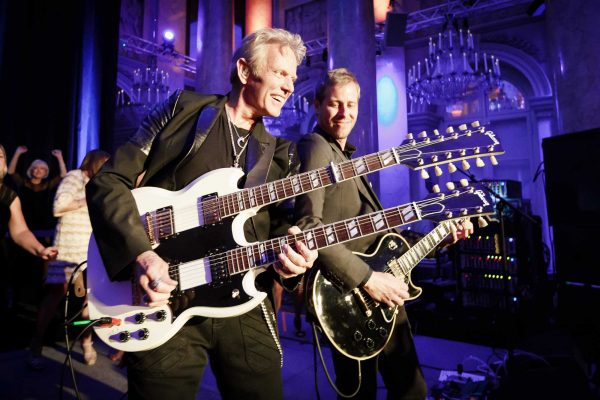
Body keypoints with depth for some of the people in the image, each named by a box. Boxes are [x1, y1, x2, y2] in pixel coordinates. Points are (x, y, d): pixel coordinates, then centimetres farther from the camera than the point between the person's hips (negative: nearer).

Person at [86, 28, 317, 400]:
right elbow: (109, 182, -2)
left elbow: (279, 227, 11)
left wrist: (289, 253, -12)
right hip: (165, 302, -3)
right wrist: (141, 253, -16)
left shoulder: (280, 154, 13)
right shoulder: (184, 109, 3)